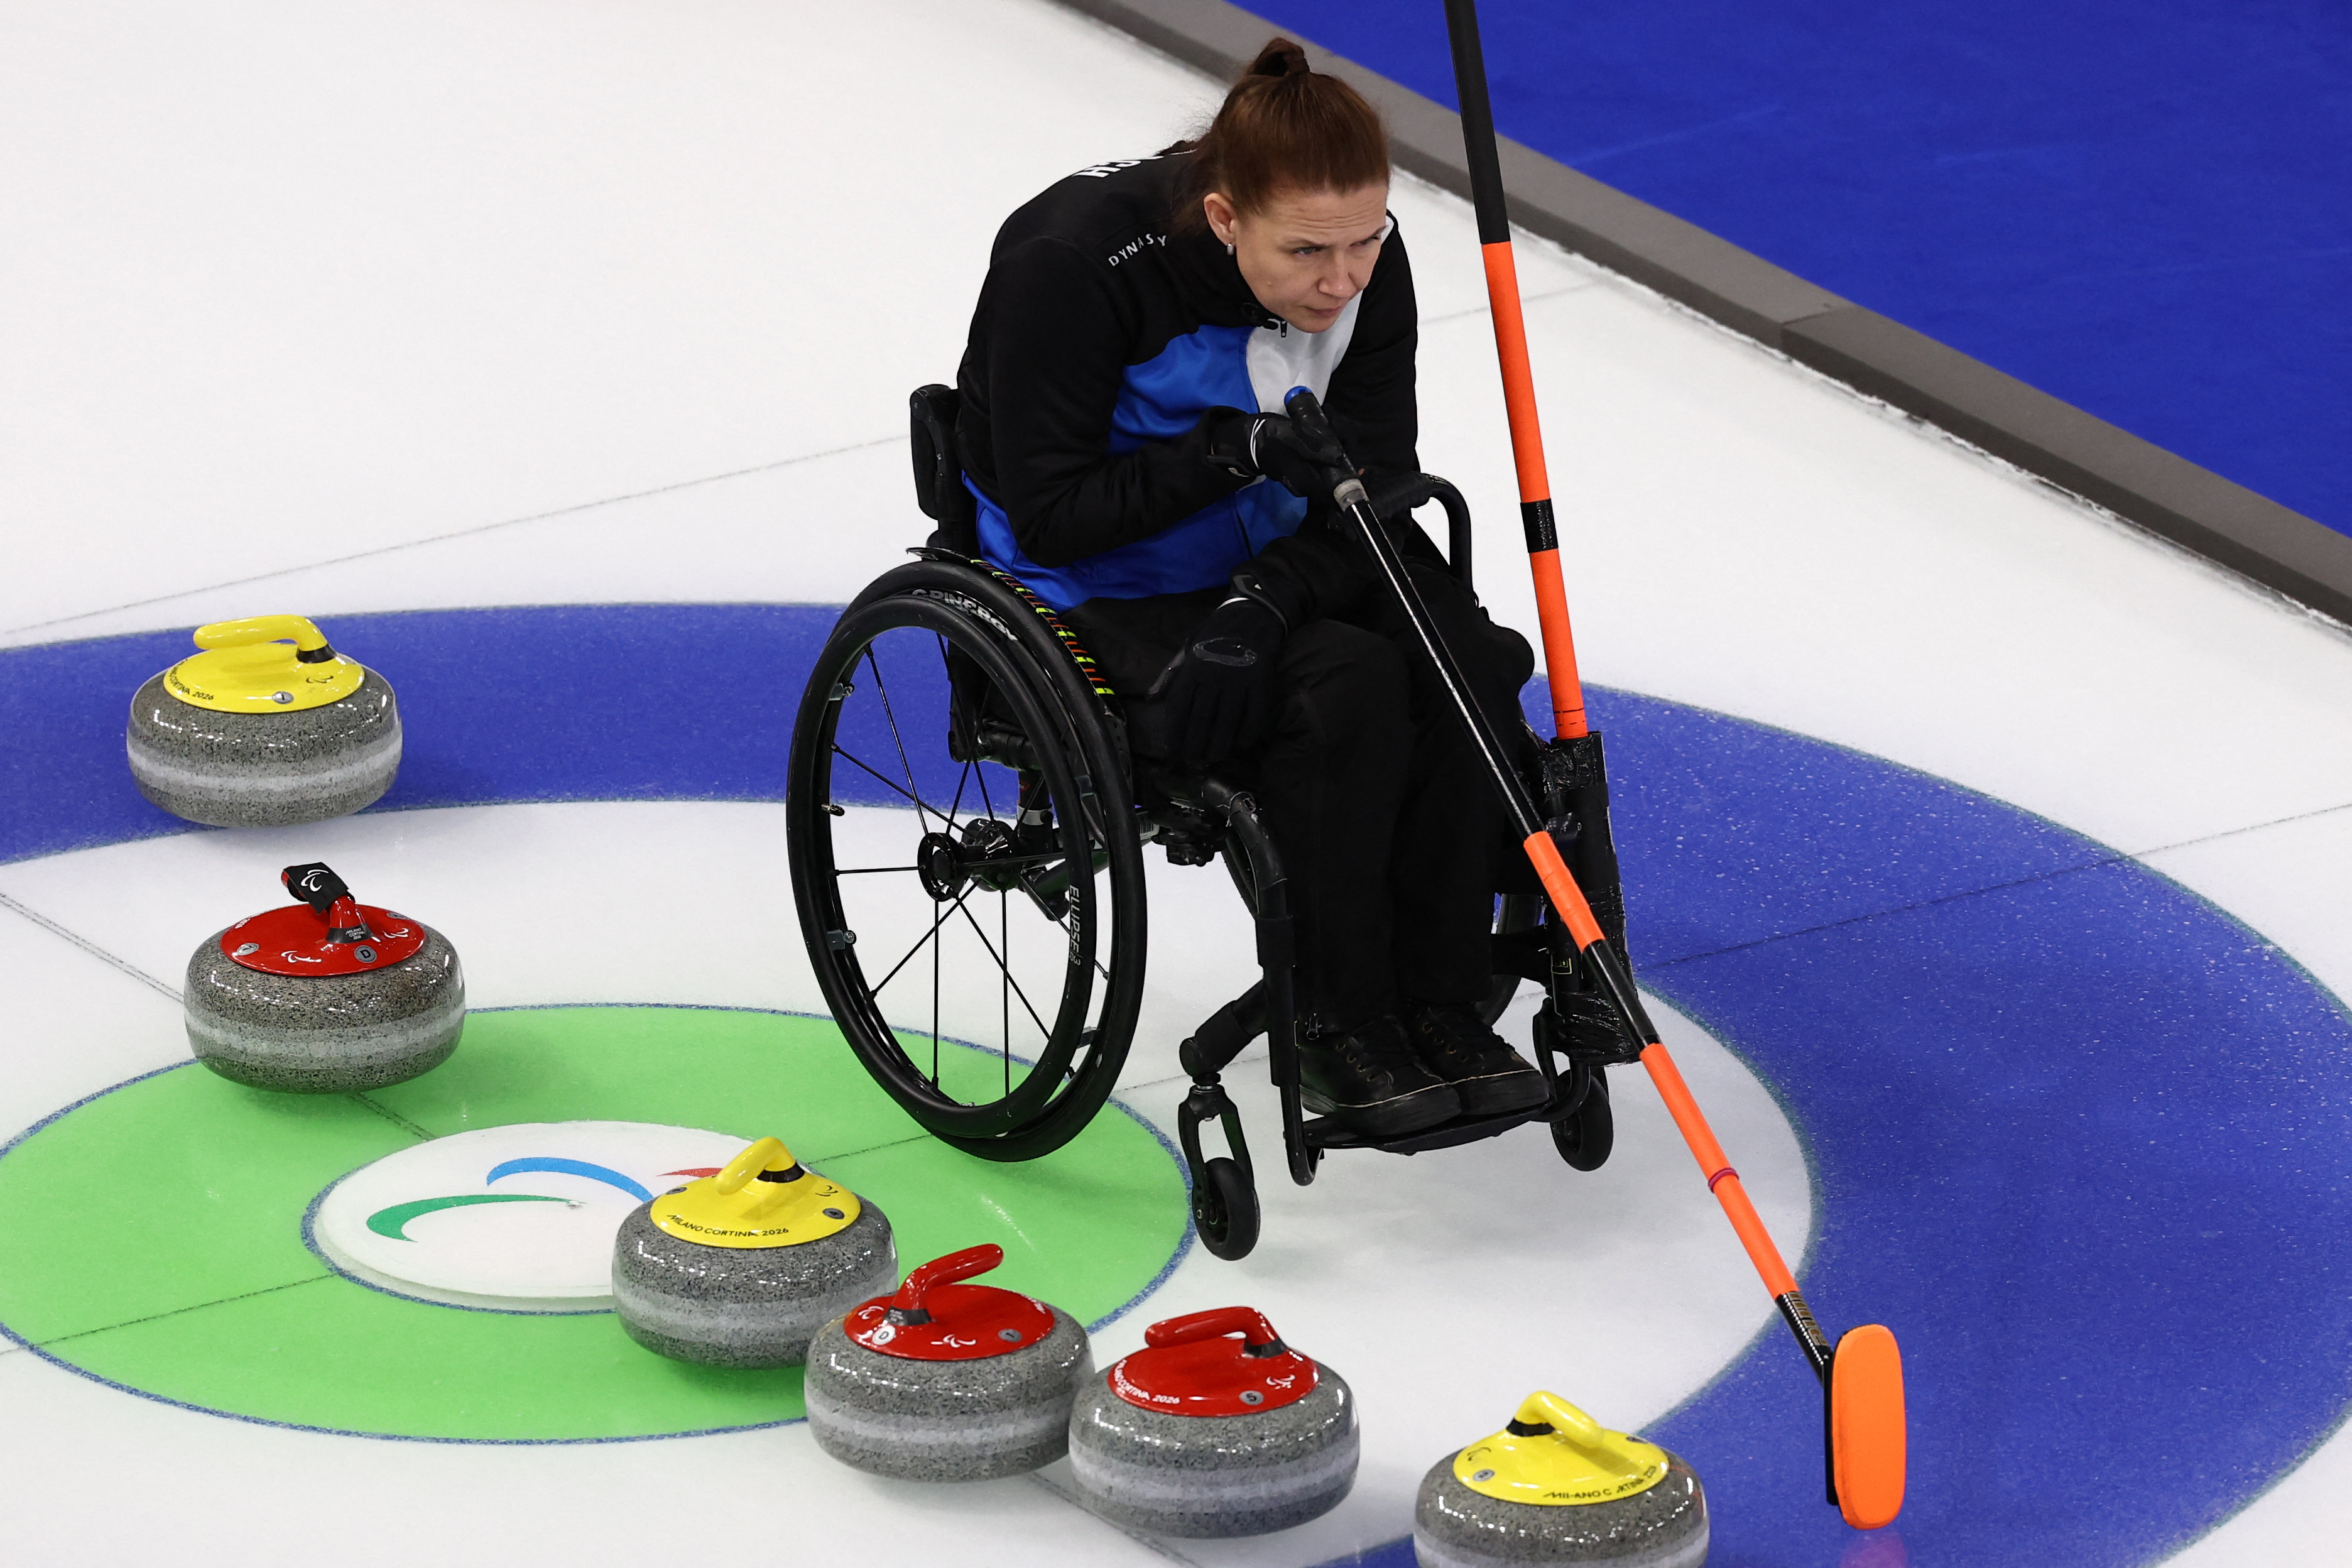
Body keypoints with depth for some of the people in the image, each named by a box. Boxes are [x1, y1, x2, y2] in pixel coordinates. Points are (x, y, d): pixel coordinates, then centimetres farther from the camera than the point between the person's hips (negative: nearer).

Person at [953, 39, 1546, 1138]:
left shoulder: (1365, 266, -12)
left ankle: (1437, 1006, -12)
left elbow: (1375, 492, -10)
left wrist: (1267, 599, -28)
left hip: (1271, 563, 5)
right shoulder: (1073, 265, -27)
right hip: (1092, 594, -5)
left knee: (1467, 664, -23)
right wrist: (1235, 450, -33)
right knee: (1345, 686, -30)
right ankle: (1337, 1031, -16)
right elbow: (1049, 515, -23)